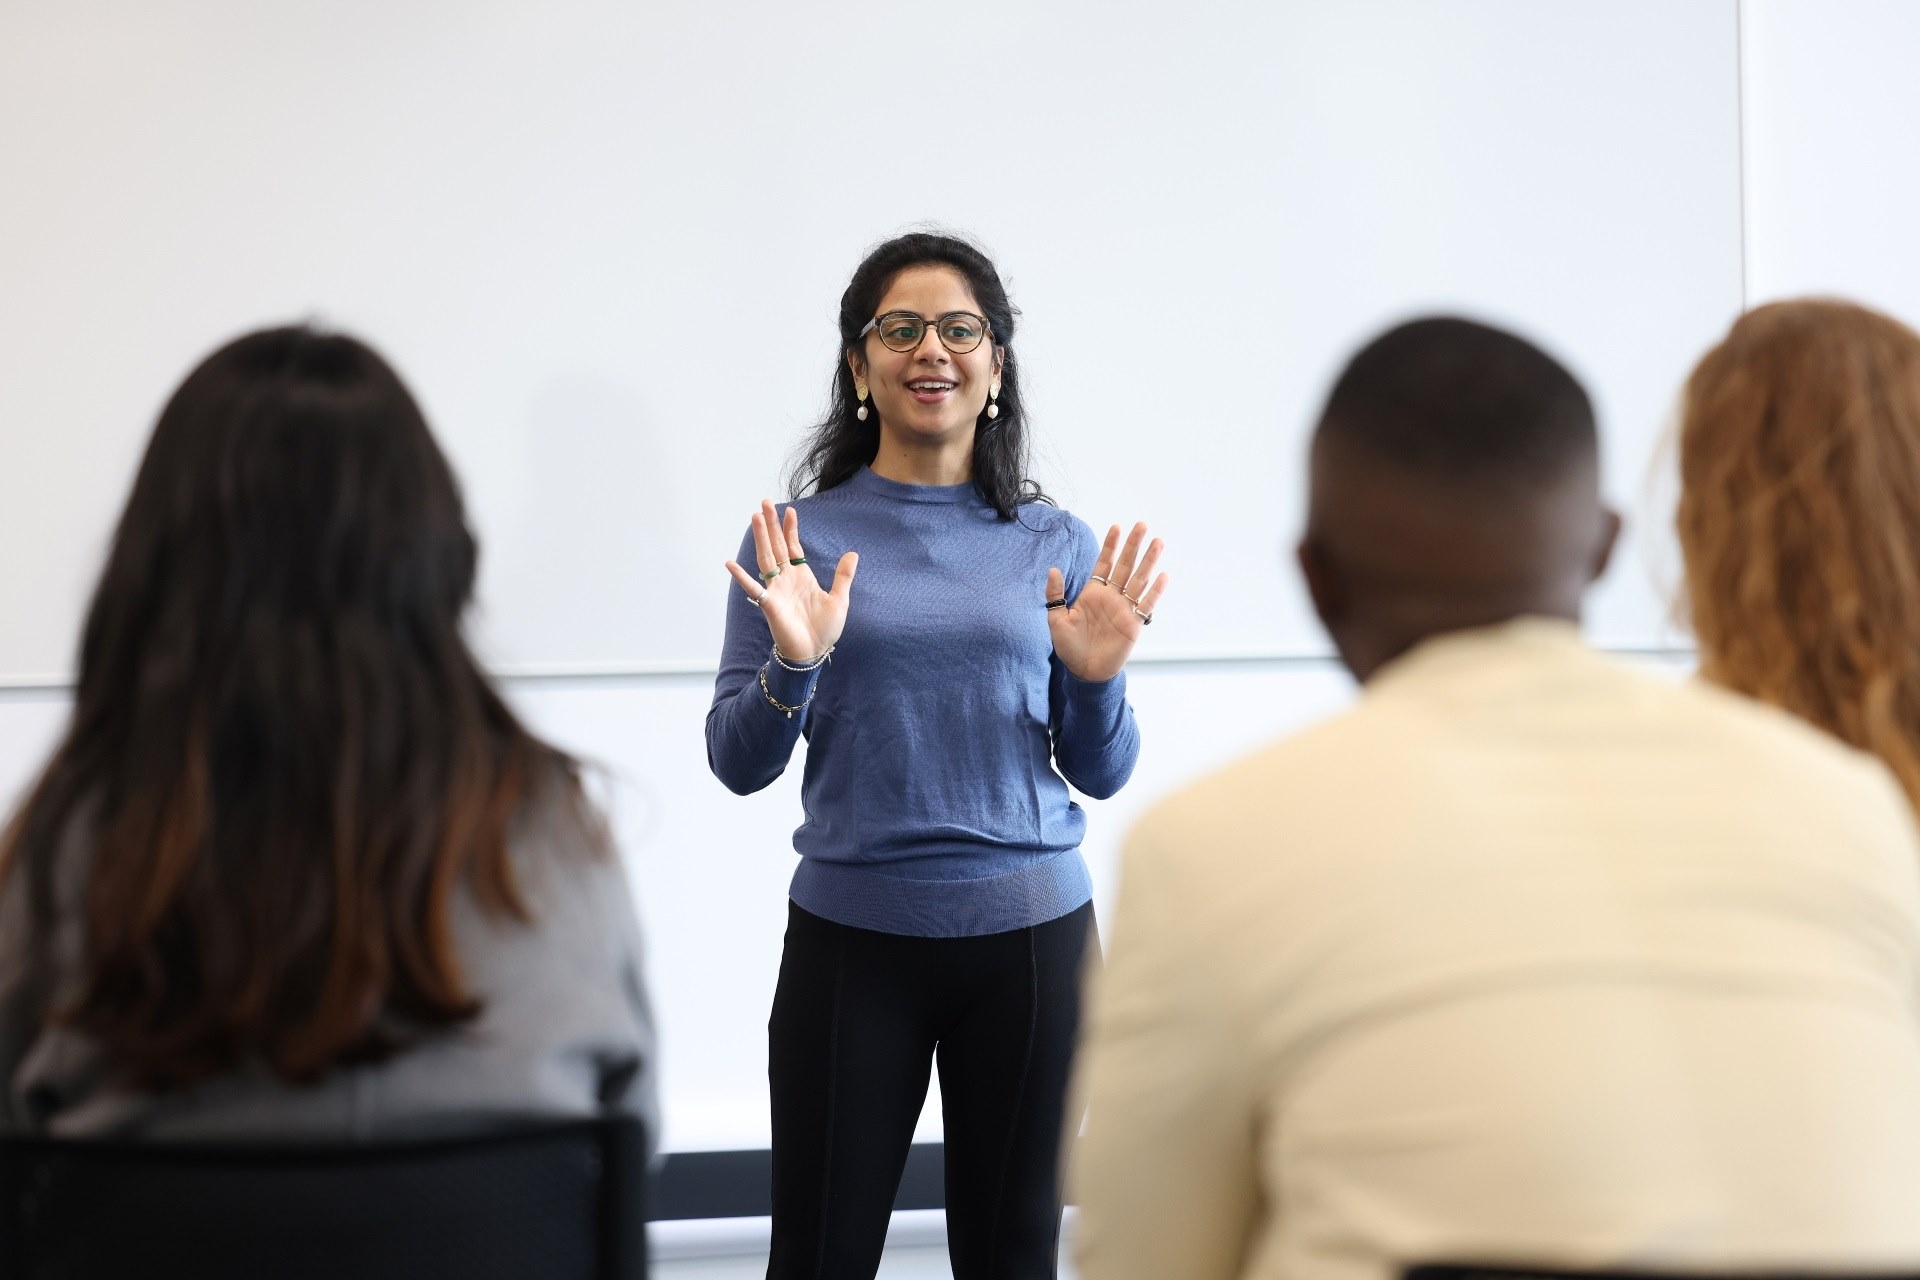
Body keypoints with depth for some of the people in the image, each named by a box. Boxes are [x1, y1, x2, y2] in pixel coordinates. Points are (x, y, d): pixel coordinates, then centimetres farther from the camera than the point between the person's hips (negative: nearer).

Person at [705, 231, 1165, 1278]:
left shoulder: (1056, 547, 4)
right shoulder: (796, 536, -1)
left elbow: (1101, 776, 6)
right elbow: (738, 764, -2)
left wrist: (1095, 680, -13)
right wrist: (793, 665, -19)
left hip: (1030, 932, 2)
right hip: (852, 936, -1)